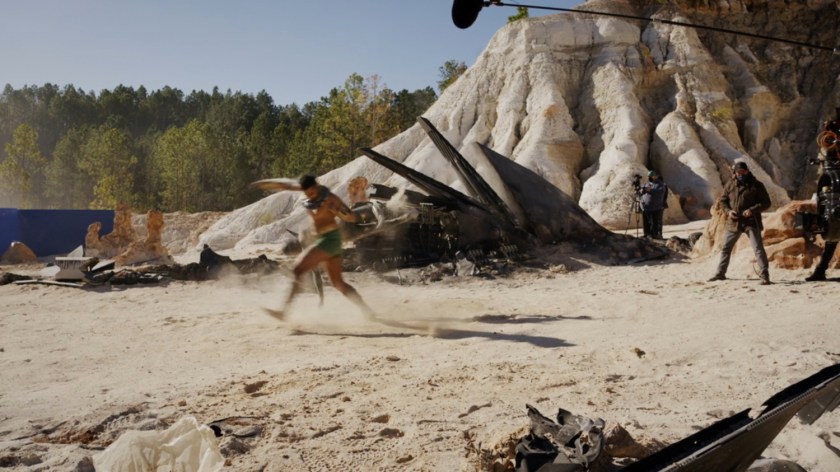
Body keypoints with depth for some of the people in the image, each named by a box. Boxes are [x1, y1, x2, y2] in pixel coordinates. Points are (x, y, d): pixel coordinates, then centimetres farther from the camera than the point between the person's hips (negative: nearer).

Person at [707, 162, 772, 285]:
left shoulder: (756, 185, -4)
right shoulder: (730, 185, 6)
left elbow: (766, 202, -3)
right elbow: (723, 200, 13)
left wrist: (752, 210, -19)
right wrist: (728, 211, -7)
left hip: (751, 222, -4)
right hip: (733, 222, 4)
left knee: (758, 248, -8)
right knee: (725, 248, 11)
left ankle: (764, 276, -4)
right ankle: (720, 273, 23)